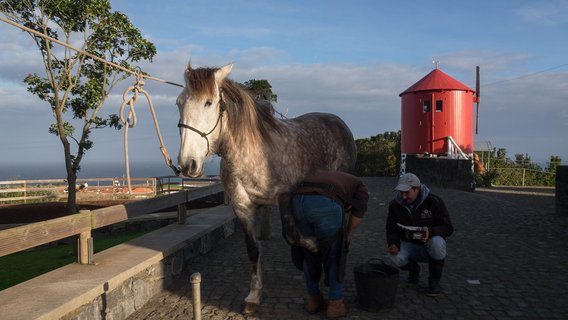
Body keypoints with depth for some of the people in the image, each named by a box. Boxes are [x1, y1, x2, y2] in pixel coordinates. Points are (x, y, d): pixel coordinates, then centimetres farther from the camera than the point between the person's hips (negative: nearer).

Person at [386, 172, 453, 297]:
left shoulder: (434, 202, -15)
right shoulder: (395, 204, -7)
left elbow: (448, 228, -13)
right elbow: (391, 229, 1)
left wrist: (431, 232, -35)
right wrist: (393, 244, -22)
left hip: (428, 245, -2)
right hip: (409, 245, 2)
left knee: (437, 242, -37)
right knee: (396, 257, -31)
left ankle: (434, 281, -11)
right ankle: (413, 269, 9)